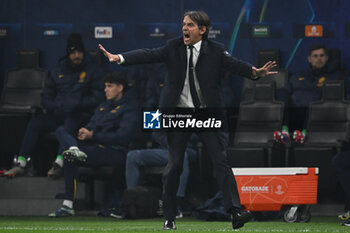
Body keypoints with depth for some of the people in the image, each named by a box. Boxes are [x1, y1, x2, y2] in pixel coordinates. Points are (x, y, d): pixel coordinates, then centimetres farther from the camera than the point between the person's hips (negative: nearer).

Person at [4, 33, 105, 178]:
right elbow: (46, 94, 21)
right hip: (57, 114, 4)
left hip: (80, 115, -4)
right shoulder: (59, 71, 19)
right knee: (35, 123, -20)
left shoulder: (93, 71, 5)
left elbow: (98, 98, -4)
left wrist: (76, 105, -13)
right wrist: (53, 107, 0)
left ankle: (59, 163, -49)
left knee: (70, 123, -38)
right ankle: (20, 164, -28)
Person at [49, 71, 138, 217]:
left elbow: (123, 137, -13)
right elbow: (91, 126, 24)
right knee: (61, 131, -9)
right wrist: (84, 132, -3)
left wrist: (93, 136, -13)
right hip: (96, 148, 9)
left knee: (70, 159, -25)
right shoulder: (103, 106, 28)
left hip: (116, 153, -9)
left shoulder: (130, 108, -1)